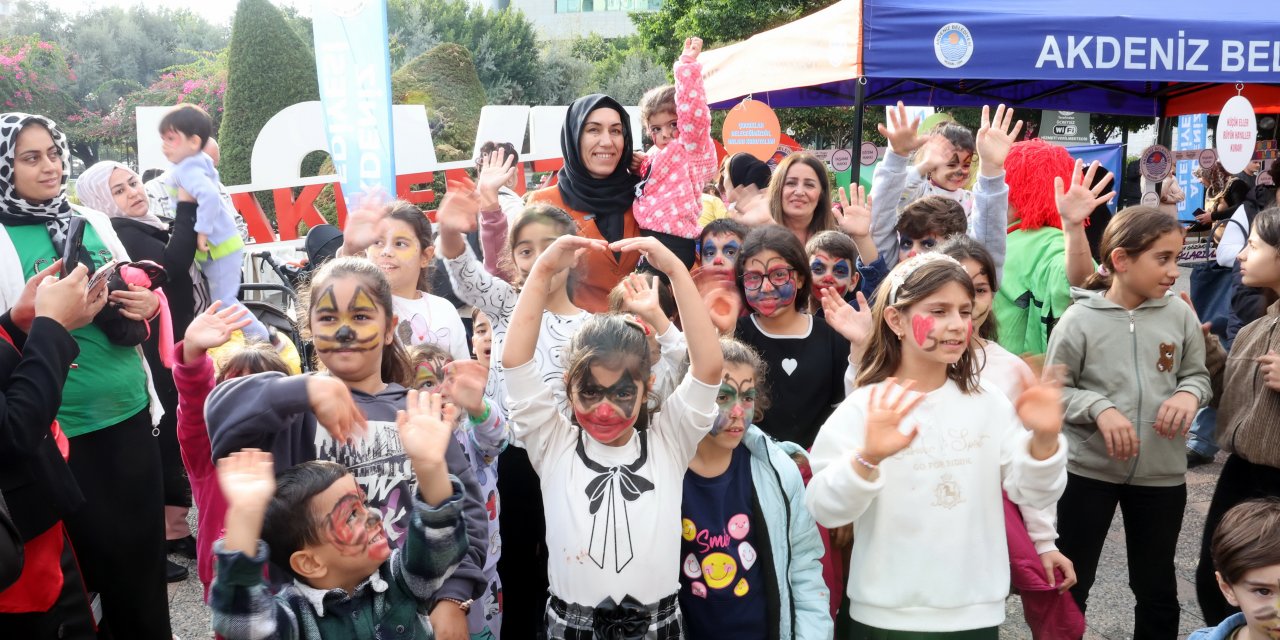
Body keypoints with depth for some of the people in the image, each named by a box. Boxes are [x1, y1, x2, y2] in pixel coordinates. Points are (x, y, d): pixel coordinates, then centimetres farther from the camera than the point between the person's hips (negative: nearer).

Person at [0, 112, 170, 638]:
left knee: (146, 543, 13)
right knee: (102, 554, 8)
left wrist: (147, 305, -2)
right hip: (65, 427, -4)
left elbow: (134, 293, 18)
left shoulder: (91, 221, 7)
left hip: (130, 411, 5)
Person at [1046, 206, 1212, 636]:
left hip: (1162, 472, 3)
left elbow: (1198, 375, 9)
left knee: (1156, 587, 19)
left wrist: (1189, 394, -13)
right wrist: (1099, 408, -23)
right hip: (1089, 470, -3)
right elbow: (1055, 391, -7)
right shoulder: (1080, 320, -12)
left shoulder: (1180, 315, -3)